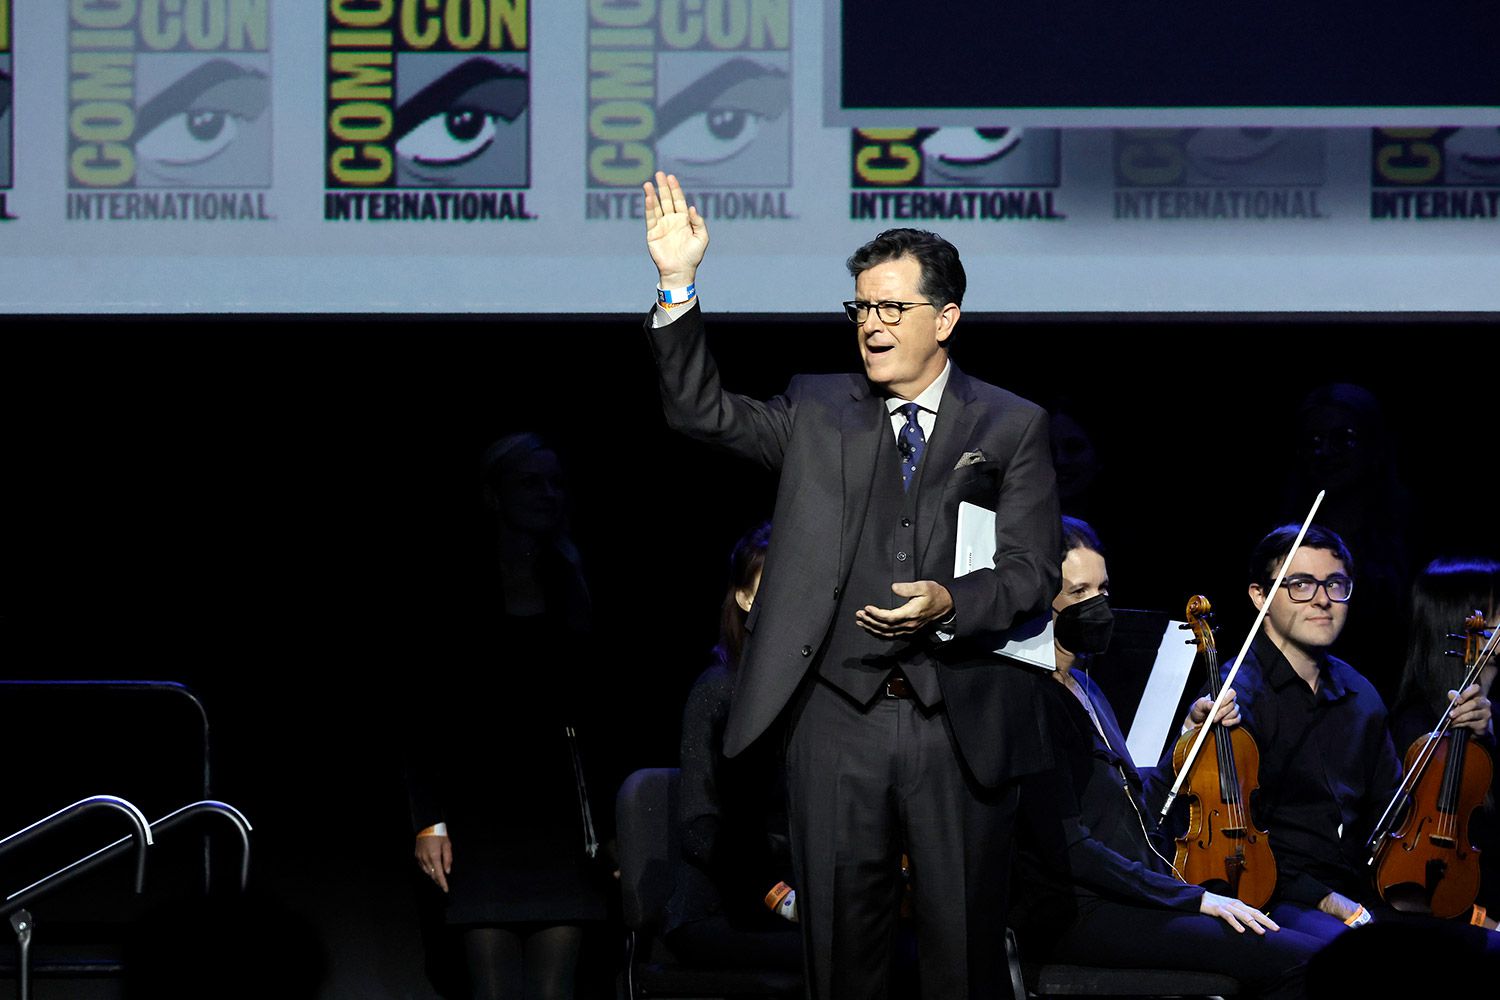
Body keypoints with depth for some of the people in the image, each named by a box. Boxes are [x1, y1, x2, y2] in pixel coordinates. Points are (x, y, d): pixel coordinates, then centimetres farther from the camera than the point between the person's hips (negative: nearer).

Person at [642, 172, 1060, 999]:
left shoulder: (1011, 427, 6)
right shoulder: (819, 413, 12)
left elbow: (1033, 573, -1)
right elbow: (701, 411, 1)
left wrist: (948, 605, -21)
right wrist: (678, 286, -10)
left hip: (962, 724, -2)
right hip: (839, 718, 2)